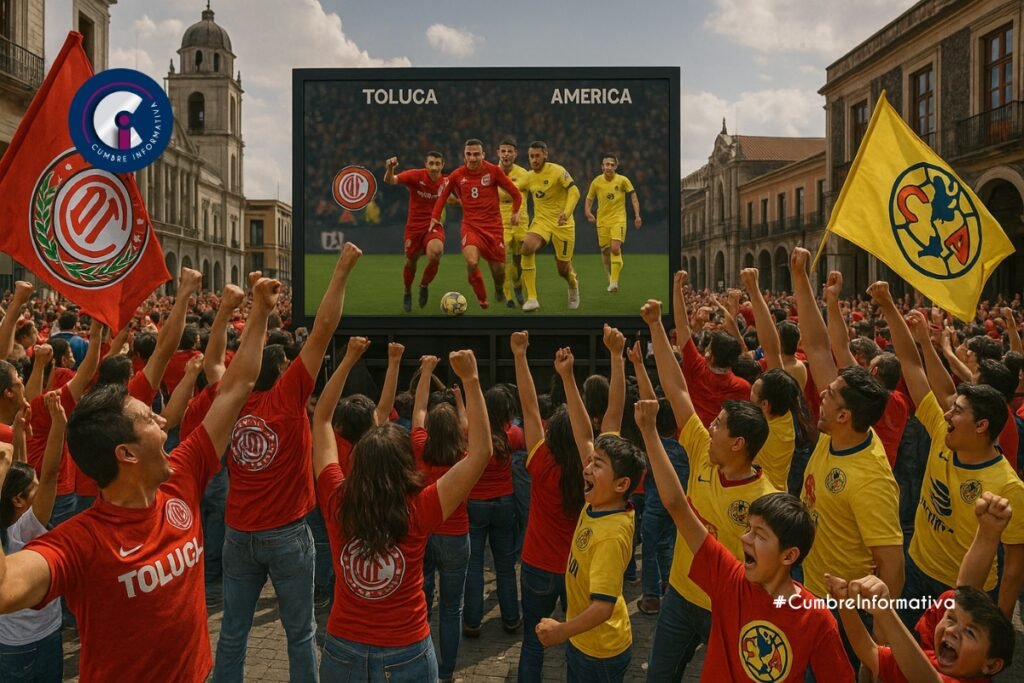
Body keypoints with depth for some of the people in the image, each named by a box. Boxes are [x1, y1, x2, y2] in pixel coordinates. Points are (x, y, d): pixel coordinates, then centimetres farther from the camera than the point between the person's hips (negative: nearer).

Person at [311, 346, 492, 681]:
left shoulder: (337, 502, -14)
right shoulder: (418, 513, -22)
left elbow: (321, 419, -2)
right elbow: (481, 452, -19)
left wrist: (348, 360, 0)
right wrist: (470, 380, -18)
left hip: (342, 652, 2)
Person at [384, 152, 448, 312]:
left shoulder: (445, 182, -3)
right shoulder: (416, 175, -14)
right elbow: (390, 180, -26)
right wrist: (390, 169, -47)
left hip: (434, 225, 1)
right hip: (414, 226, -1)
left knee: (436, 252, -28)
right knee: (410, 261, 10)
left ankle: (424, 285, 1)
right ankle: (407, 293, 40)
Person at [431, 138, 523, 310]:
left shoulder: (494, 170, -6)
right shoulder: (457, 175, -2)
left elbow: (515, 193, 2)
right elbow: (443, 196, 11)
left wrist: (515, 212, -4)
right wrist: (434, 217, 3)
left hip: (493, 226, 0)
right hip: (470, 226, 0)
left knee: (498, 269, 5)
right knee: (471, 262, -25)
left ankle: (499, 292, 41)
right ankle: (482, 300, -2)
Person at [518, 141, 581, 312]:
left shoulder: (557, 171, -11)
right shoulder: (529, 177, 5)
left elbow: (574, 192, -17)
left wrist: (566, 213, -31)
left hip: (562, 224, -3)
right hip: (541, 221, 3)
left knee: (563, 269, 1)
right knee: (527, 247, -29)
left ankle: (574, 285, 43)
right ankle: (531, 298, -24)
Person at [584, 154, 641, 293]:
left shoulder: (623, 180, -6)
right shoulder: (596, 182, -2)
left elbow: (633, 196, 0)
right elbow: (589, 199, 7)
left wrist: (637, 216, -9)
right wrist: (588, 213, -13)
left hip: (618, 219, -2)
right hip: (602, 221, 3)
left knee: (615, 248, -19)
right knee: (605, 251, 7)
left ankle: (614, 282, -15)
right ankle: (610, 279, 27)